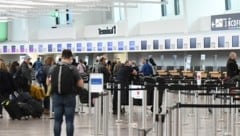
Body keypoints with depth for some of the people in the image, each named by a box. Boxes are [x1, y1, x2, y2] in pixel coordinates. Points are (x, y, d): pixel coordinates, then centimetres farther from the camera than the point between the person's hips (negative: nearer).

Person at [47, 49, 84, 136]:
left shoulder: (53, 68, 2)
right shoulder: (73, 69, -8)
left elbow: (48, 82, 13)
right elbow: (81, 84, -6)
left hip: (56, 96, 3)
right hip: (69, 97, -3)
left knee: (57, 121, 7)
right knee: (69, 121, 1)